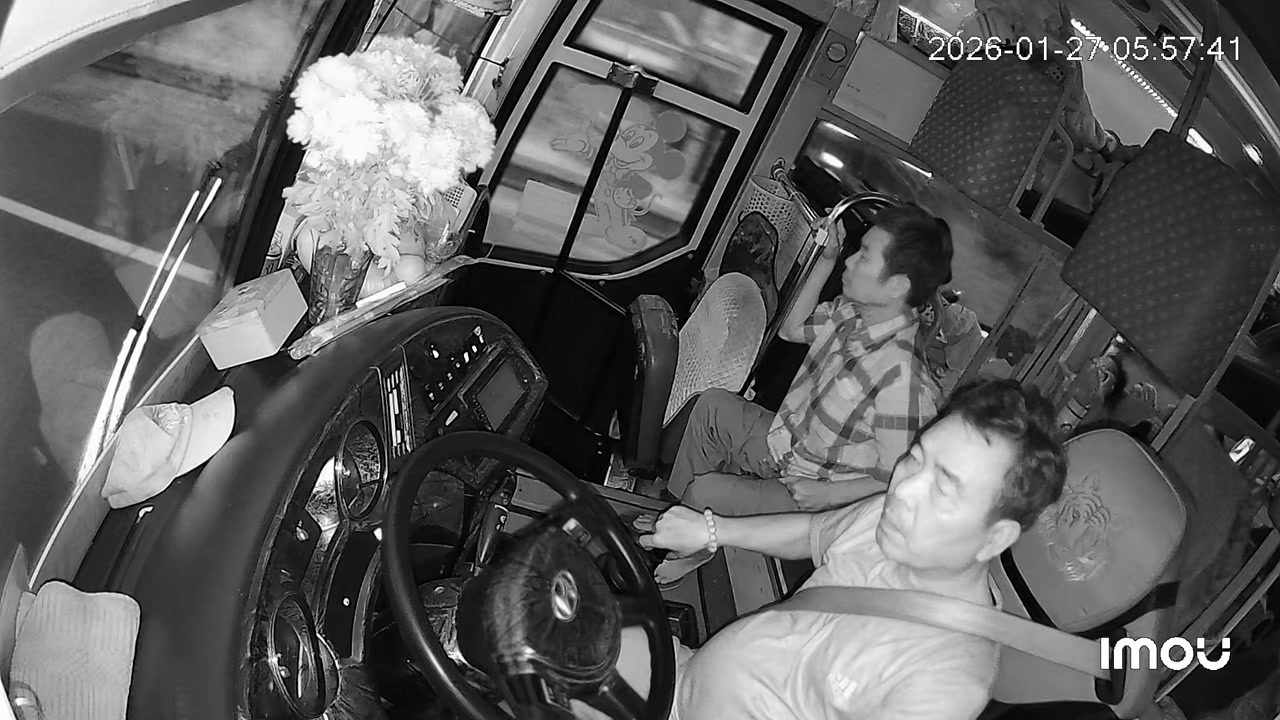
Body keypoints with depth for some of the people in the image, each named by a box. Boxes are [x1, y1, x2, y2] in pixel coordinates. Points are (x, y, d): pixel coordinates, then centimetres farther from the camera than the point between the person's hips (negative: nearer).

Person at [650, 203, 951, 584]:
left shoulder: (903, 381, -34)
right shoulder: (850, 310, -11)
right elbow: (791, 329, 10)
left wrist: (825, 494, -24)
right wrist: (826, 261, -1)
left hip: (805, 490, -8)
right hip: (782, 439, 8)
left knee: (706, 492, -16)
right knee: (713, 403, 1)